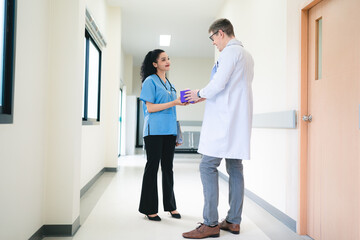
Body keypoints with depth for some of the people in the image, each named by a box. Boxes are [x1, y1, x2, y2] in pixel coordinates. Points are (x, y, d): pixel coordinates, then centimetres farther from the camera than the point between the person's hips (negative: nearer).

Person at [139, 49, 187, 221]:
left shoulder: (168, 83, 19)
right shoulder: (150, 81, -3)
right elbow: (150, 108, -11)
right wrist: (174, 102, -15)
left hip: (169, 130, 7)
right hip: (155, 130, -7)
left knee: (168, 168, 11)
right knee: (152, 167, -2)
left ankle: (170, 206, 19)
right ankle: (149, 209, 8)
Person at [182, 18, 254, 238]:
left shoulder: (230, 52, -7)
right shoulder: (247, 55, 23)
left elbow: (218, 84, -18)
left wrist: (200, 94, 0)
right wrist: (205, 96, 21)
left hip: (224, 120, -10)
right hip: (239, 121, 10)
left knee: (208, 166, -8)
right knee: (235, 169, 9)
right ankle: (234, 221, 15)